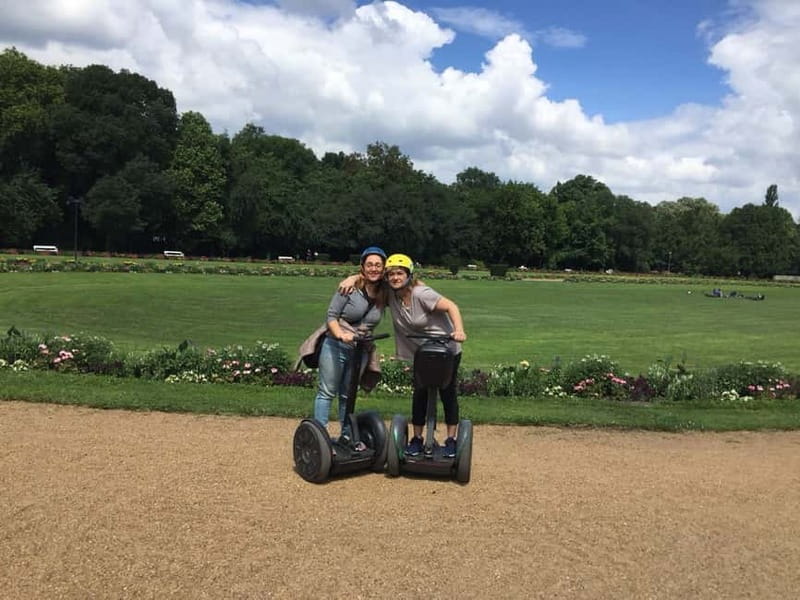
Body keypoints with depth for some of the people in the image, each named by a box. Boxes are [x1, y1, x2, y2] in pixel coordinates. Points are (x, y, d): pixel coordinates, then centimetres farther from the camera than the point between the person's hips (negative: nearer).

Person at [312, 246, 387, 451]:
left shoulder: (384, 294, 1)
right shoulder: (350, 287, -12)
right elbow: (331, 316, -12)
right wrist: (340, 334, -28)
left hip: (360, 350, 4)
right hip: (335, 346, -4)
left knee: (348, 395, 17)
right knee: (327, 392, 2)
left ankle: (347, 436, 27)